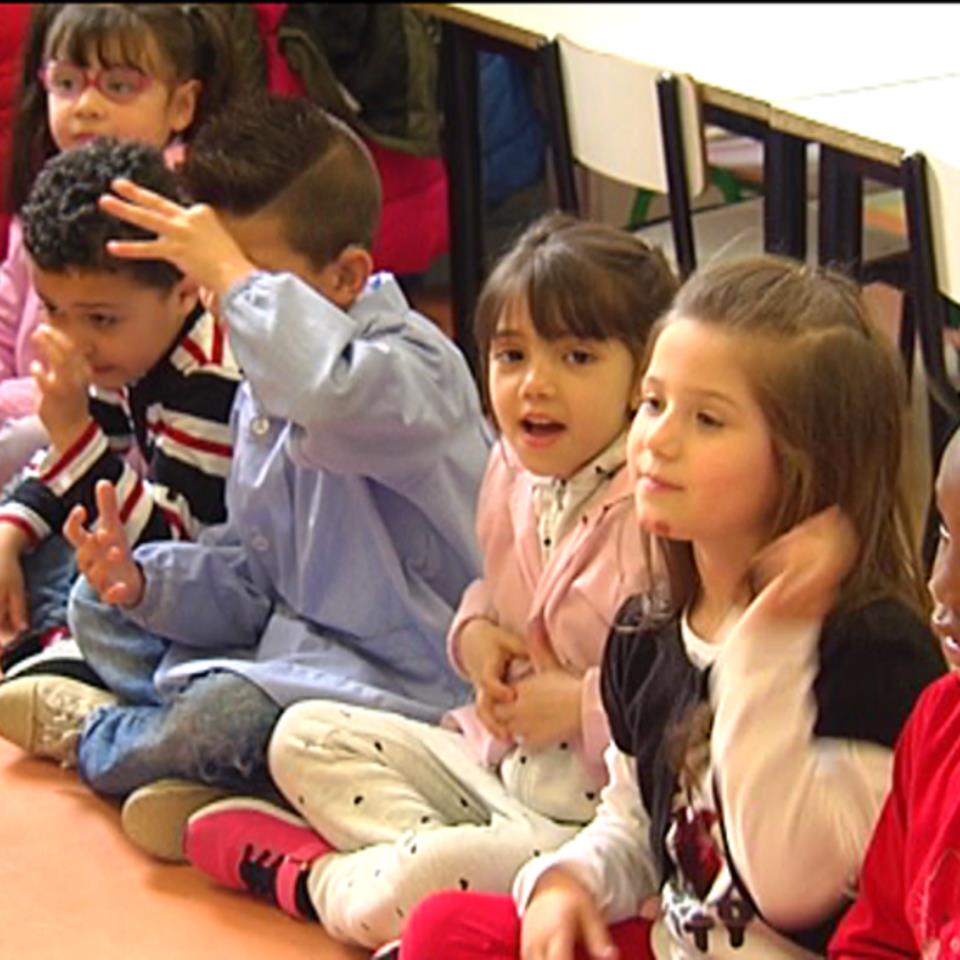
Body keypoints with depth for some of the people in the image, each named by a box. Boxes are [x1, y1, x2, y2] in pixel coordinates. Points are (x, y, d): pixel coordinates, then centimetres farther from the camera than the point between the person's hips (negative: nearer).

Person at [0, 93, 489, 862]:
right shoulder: (264, 389, 10)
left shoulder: (415, 366, -20)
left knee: (231, 713, -32)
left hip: (402, 680, -10)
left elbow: (333, 395, -48)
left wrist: (233, 275, -38)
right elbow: (252, 576, 15)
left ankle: (91, 737, 3)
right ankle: (205, 764, -13)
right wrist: (145, 580, -4)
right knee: (98, 608, 10)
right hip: (293, 642, 10)